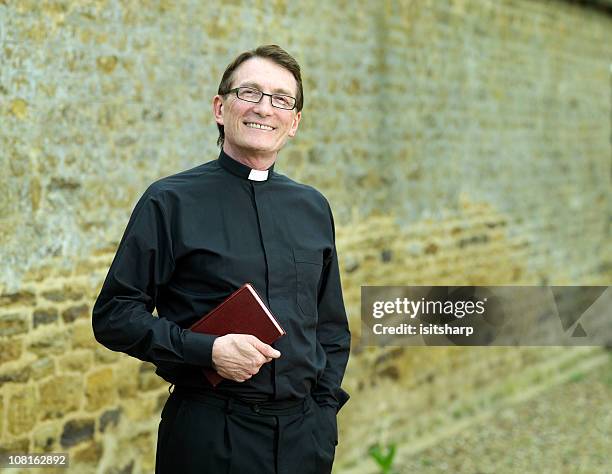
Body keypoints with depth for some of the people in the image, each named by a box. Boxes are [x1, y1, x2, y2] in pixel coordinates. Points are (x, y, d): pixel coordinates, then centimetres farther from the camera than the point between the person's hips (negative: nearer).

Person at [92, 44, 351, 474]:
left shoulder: (313, 208, 9)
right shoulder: (171, 202, -4)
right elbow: (113, 315, -8)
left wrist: (324, 410, 6)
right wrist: (208, 350, -18)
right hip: (208, 436, -4)